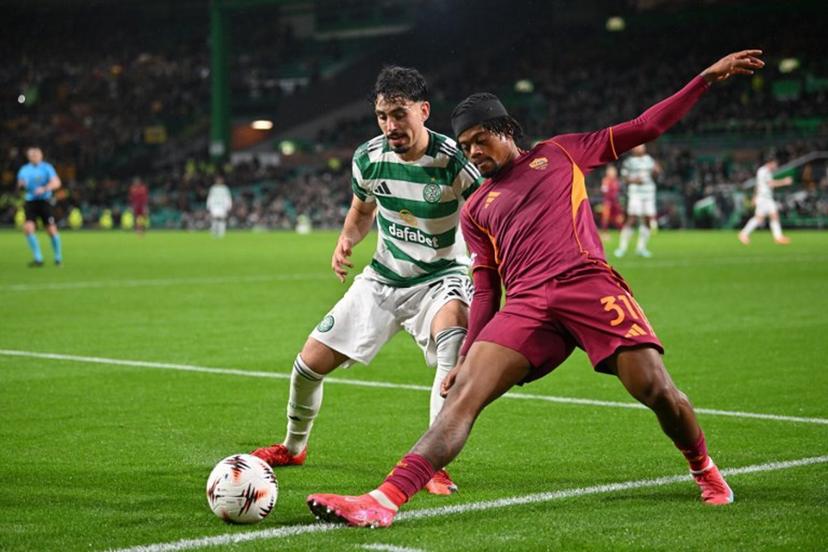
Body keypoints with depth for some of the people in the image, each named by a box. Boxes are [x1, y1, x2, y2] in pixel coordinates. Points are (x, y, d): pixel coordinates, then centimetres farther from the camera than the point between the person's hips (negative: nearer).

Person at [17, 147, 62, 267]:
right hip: (30, 202, 3)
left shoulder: (46, 168, -2)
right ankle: (38, 258, -7)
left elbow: (56, 183, -12)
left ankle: (58, 258, 17)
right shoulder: (24, 170, 9)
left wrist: (44, 189, -29)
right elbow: (21, 185, 14)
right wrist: (21, 184, -10)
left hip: (44, 201, -3)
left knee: (51, 230, -4)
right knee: (28, 228, -16)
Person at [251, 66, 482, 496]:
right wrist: (347, 240, -9)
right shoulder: (368, 158, -8)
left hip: (438, 278, -4)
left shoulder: (453, 162, -22)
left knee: (452, 331, -39)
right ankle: (293, 447, 37)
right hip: (383, 277, 5)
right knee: (310, 363, 5)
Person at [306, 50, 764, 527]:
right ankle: (386, 500, -26)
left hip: (589, 283, -2)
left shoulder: (560, 154, 19)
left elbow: (643, 129, 18)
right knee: (464, 391, -15)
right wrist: (468, 355, 10)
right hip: (526, 305, 2)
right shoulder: (476, 210, 25)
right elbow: (485, 289, 22)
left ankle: (705, 470, 15)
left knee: (656, 389, -16)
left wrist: (708, 77, 14)